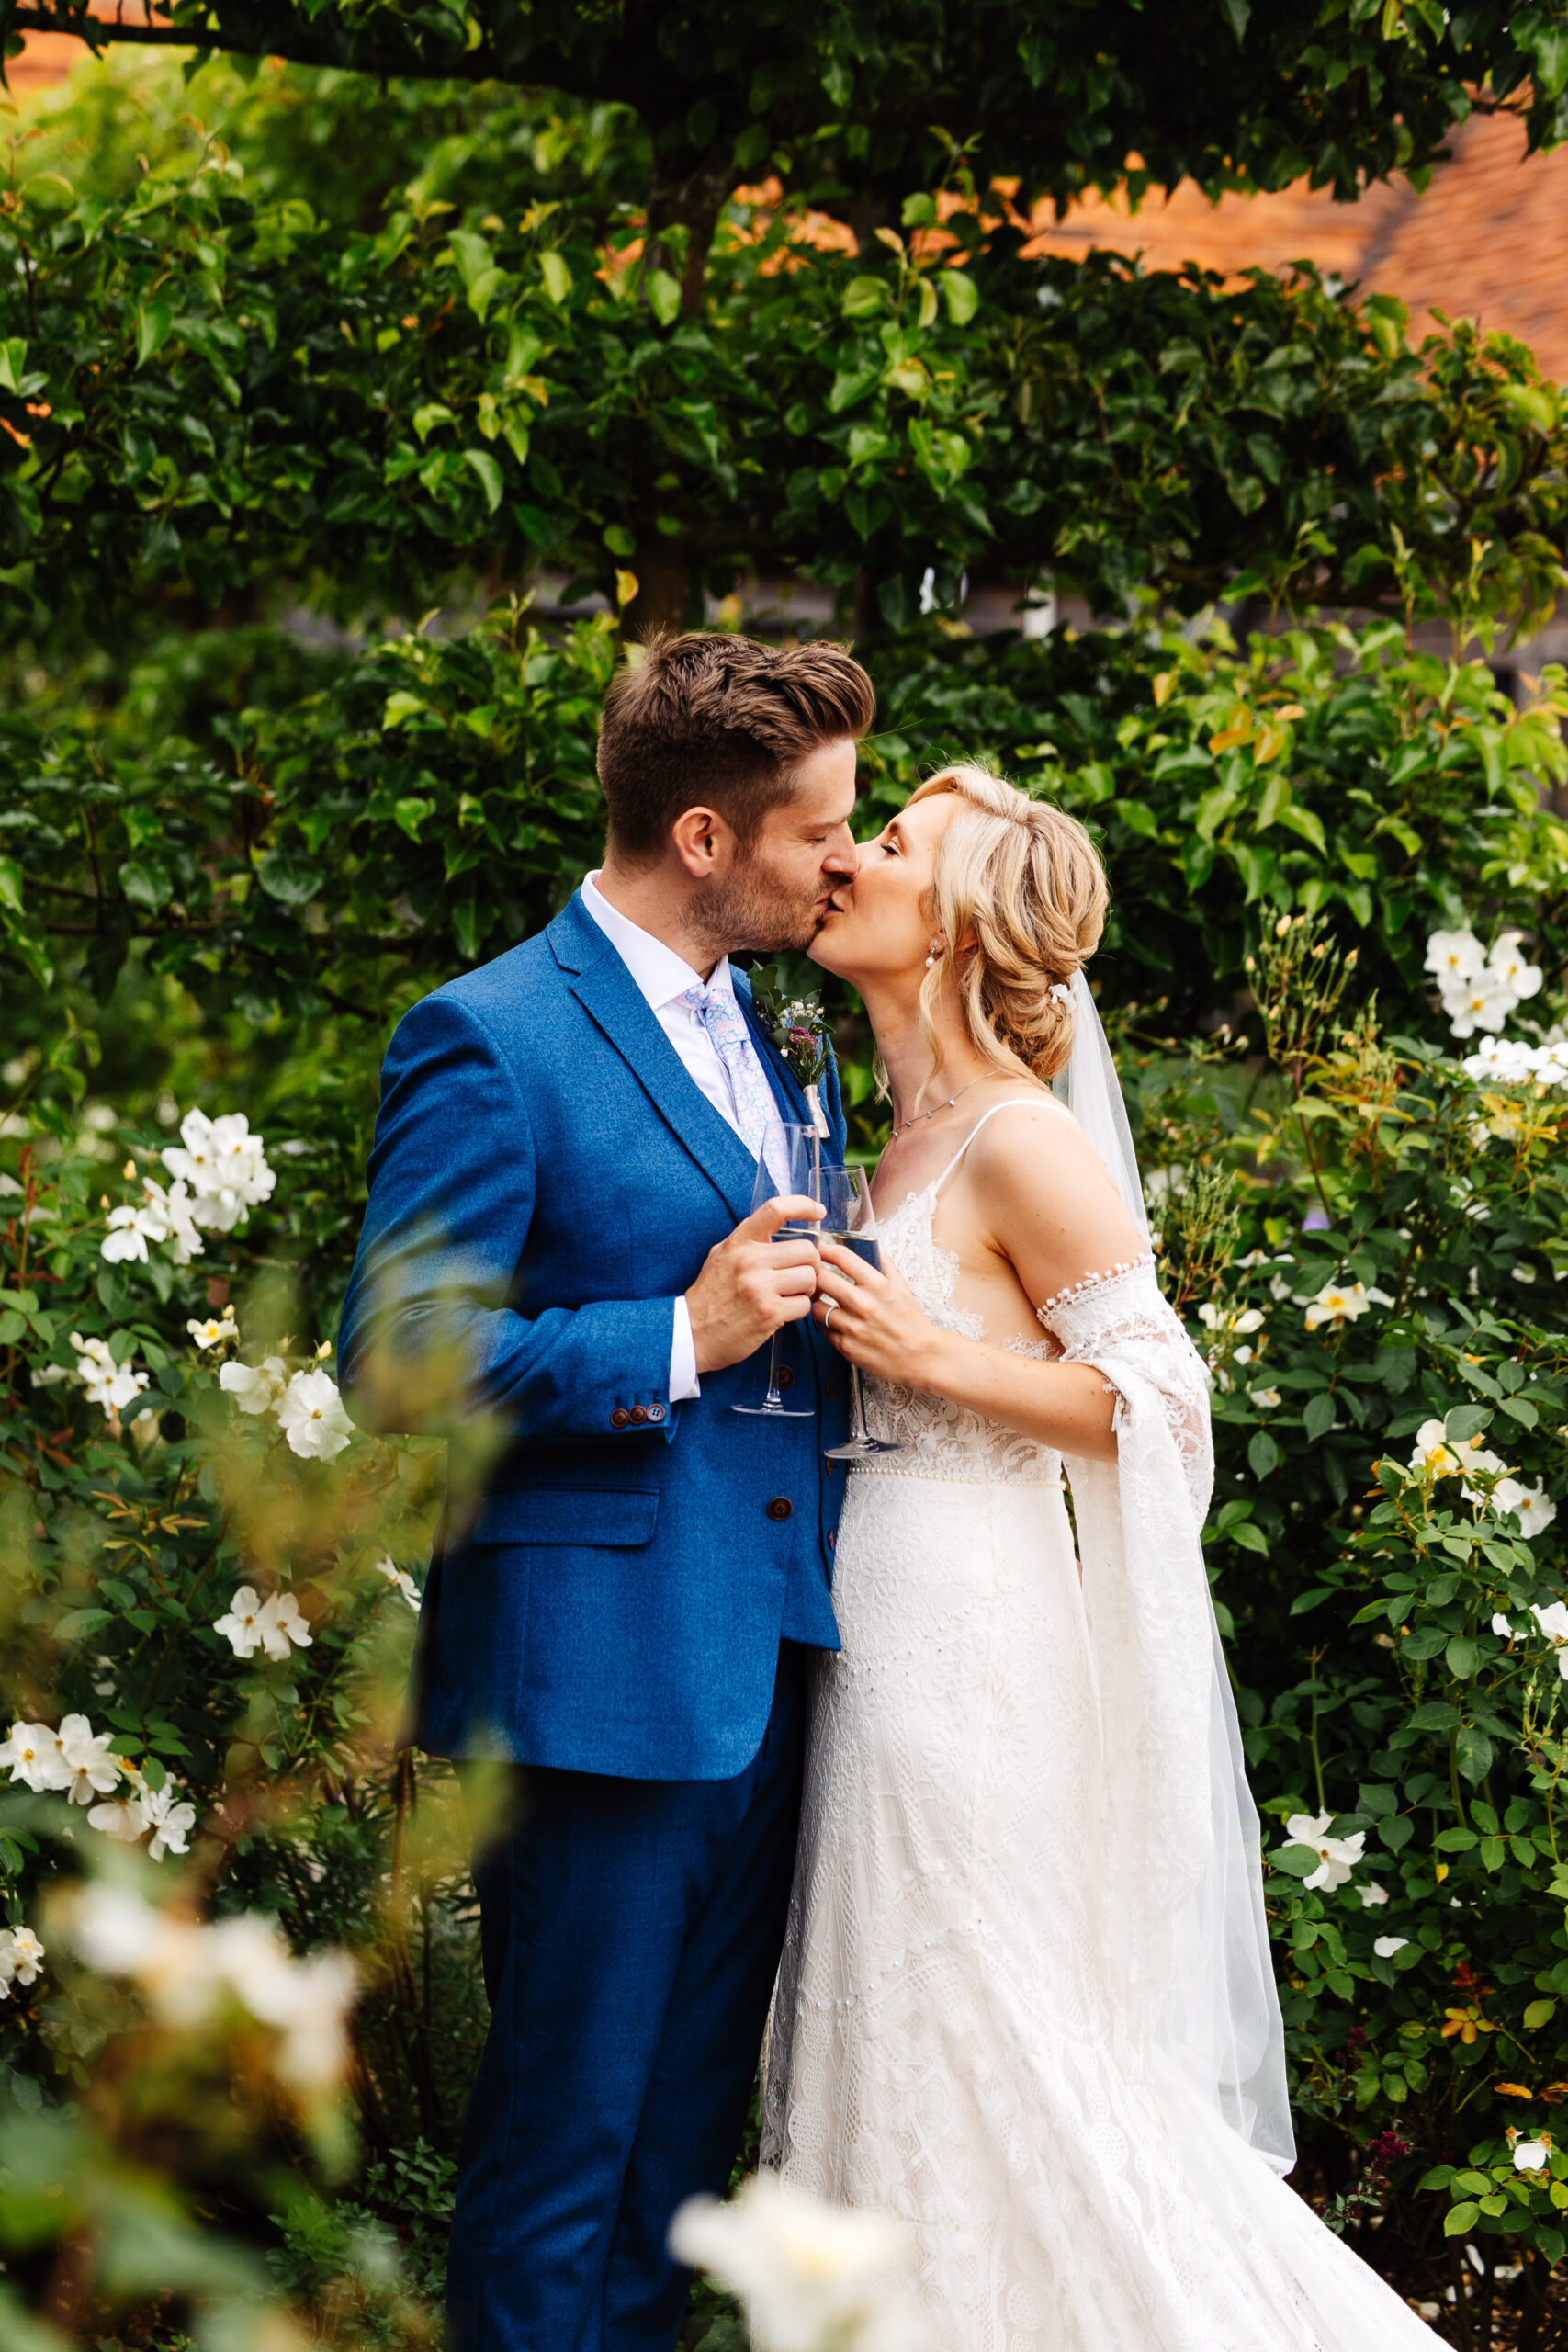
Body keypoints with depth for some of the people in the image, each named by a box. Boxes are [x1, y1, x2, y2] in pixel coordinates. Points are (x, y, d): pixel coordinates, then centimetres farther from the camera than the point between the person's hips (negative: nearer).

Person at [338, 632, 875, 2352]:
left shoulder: (769, 1040, 16)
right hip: (599, 1676, -8)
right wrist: (676, 1343, -20)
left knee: (686, 2138, 15)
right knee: (566, 2135, -1)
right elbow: (399, 1359, -16)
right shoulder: (490, 1040, -11)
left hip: (761, 1671, 8)